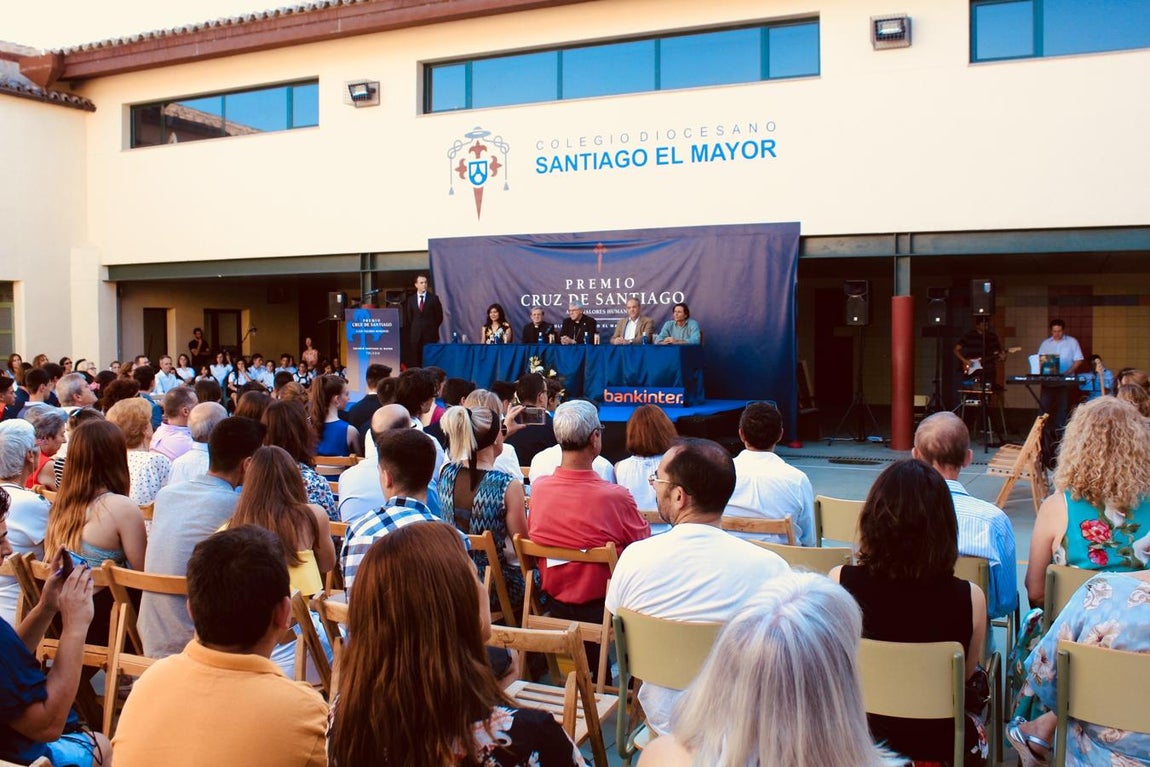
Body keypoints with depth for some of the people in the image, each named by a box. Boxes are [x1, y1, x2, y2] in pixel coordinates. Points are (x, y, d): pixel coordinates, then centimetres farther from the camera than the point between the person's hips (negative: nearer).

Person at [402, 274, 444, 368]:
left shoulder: (434, 298, 2)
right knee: (416, 360, -1)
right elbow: (408, 318, 15)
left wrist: (433, 328, 6)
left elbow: (439, 316, 5)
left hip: (430, 334, -2)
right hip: (416, 334, 2)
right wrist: (413, 329, 10)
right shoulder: (411, 299, 9)